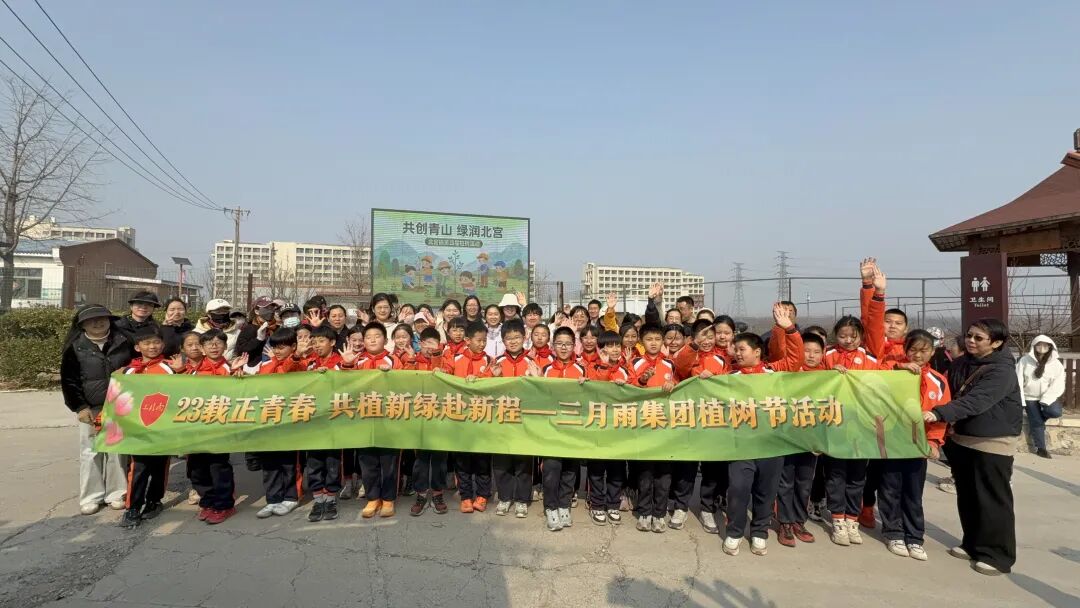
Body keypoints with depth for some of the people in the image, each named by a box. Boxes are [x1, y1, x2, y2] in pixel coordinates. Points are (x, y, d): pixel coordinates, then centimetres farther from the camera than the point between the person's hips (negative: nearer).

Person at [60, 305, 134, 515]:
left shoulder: (124, 342, 1)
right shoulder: (75, 347, -1)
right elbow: (68, 379, -3)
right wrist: (79, 406, -9)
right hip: (91, 408, 0)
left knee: (117, 450, 6)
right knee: (91, 452, 5)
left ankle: (116, 493, 16)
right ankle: (91, 496, 15)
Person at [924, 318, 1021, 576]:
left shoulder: (1002, 370, -18)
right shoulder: (960, 364, 5)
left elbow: (975, 401, -31)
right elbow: (951, 395, 14)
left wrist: (938, 414, -41)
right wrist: (947, 429, 1)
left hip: (993, 443, -7)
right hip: (961, 438, 7)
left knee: (992, 500, 1)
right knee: (967, 497, 15)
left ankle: (998, 555, 13)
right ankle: (973, 544, 29)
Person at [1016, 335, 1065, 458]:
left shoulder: (1056, 364, -5)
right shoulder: (1025, 360, -7)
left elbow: (1058, 386, -9)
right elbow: (1018, 381, -9)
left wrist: (1045, 401, -20)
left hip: (1048, 397, 1)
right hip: (1030, 397, -1)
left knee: (1055, 412, -26)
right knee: (1036, 421, -7)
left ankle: (1035, 418, 7)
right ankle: (1040, 448, 11)